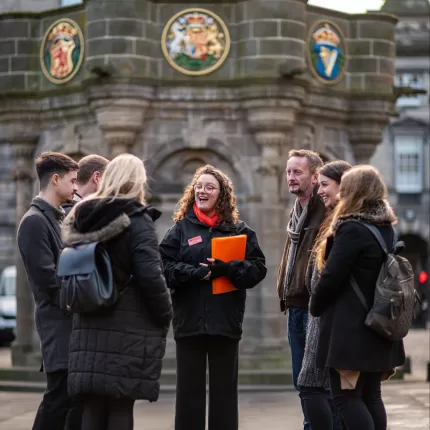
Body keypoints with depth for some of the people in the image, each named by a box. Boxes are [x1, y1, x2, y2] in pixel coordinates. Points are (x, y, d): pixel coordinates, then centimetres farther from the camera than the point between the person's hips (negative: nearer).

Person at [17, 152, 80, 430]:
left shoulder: (63, 218, 17)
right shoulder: (34, 222, -11)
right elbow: (47, 278, -18)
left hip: (76, 321, 9)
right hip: (59, 323, -9)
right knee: (61, 396, -10)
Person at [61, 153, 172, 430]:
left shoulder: (81, 219, 11)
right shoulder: (136, 220, -9)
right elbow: (151, 275, -15)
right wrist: (165, 316, -5)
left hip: (88, 327, 6)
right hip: (129, 330, -6)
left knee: (93, 406, 6)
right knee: (120, 407, -2)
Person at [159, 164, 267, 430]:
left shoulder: (239, 229, 6)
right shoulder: (181, 228, 6)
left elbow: (258, 268, -2)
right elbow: (164, 267, -3)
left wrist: (226, 269, -16)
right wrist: (194, 273, -17)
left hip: (225, 321, 0)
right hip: (189, 320, 0)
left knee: (225, 389, 7)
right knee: (189, 388, 5)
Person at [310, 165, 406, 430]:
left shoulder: (351, 229, -15)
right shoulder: (387, 228, 11)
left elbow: (332, 276, -17)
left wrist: (315, 307, -1)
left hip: (350, 328, -8)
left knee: (346, 396, -6)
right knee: (371, 395, 12)